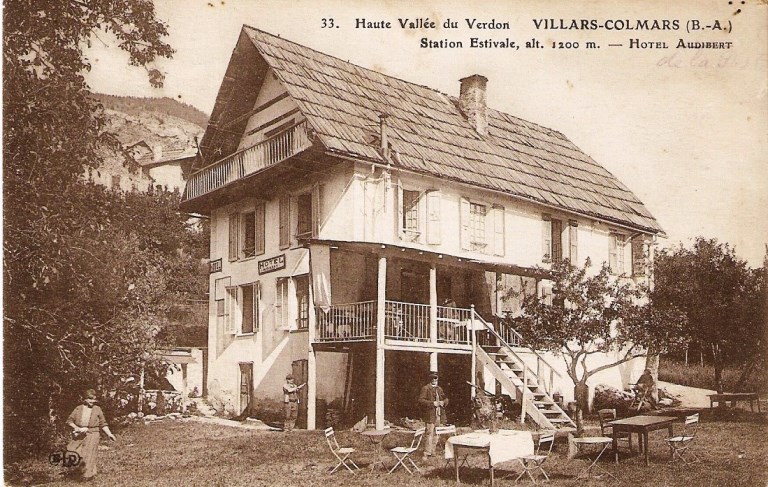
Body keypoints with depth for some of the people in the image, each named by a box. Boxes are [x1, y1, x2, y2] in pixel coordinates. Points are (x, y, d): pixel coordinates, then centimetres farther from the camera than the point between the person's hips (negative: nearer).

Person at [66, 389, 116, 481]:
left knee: (88, 456, -4)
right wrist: (76, 427, -10)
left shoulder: (97, 409, 5)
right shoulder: (78, 409, 8)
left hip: (91, 435, -2)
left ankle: (87, 475, 11)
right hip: (78, 436, 2)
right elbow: (69, 421, 7)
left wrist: (109, 434, 1)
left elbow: (103, 424, 8)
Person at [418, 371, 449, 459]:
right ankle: (427, 453, -8)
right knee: (430, 434, -12)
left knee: (436, 435, 11)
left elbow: (446, 399, 26)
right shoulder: (425, 388, -4)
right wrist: (432, 403, -20)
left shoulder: (439, 389, 18)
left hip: (439, 415, 7)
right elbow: (420, 401, -13)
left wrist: (443, 402, 2)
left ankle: (432, 452, 19)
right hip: (430, 415, -7)